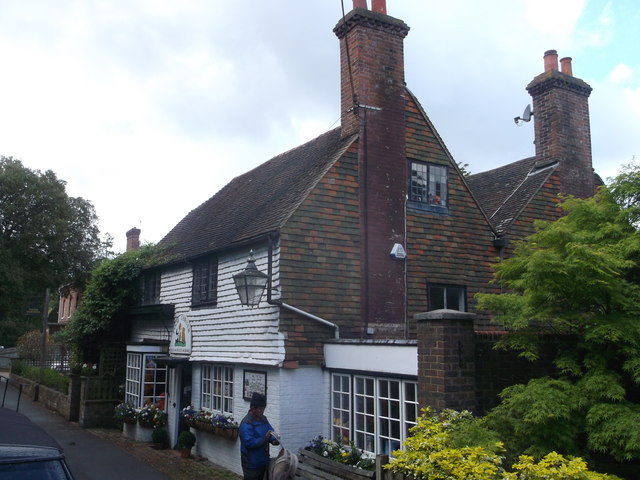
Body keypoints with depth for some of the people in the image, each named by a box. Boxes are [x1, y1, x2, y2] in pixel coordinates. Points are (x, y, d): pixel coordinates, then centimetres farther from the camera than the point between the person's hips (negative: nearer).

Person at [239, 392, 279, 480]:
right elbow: (250, 443, -27)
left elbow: (271, 431, 9)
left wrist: (273, 440, -12)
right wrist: (265, 438, -34)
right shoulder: (246, 423, -21)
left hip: (263, 462, 8)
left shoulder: (263, 418, 6)